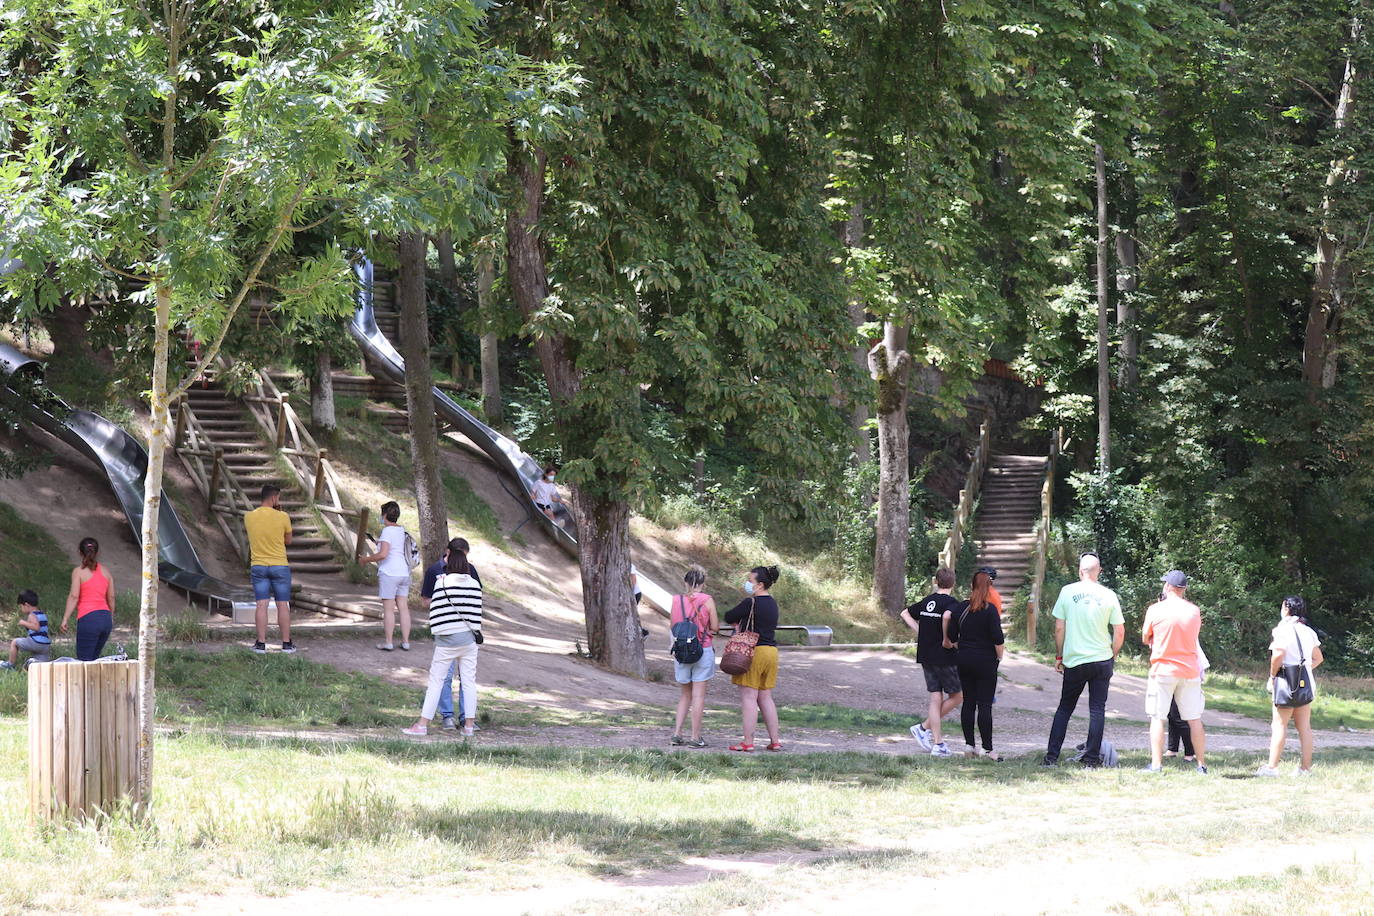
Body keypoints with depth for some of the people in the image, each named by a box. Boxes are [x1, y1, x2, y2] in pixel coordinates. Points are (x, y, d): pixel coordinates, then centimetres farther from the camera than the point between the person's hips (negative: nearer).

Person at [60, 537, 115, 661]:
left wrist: (65, 619, -6)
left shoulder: (79, 572, -3)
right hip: (105, 617, 6)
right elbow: (111, 597, 14)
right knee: (93, 658, 15)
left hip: (88, 618, -6)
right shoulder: (105, 571, 12)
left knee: (84, 660, -3)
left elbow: (74, 596, -9)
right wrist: (111, 617, 26)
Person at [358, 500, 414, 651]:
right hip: (404, 572, 7)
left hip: (389, 573, -7)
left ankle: (388, 642, 0)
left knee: (388, 609, -2)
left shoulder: (387, 531, -13)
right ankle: (405, 642, 8)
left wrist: (366, 559, -9)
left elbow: (383, 554, -22)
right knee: (403, 608, 7)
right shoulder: (402, 530, 12)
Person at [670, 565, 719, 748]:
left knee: (685, 694, 16)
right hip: (703, 650, -3)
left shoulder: (677, 600, -1)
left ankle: (677, 733, 9)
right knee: (698, 695, 1)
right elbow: (714, 627, -7)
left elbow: (672, 625, 7)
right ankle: (695, 737, 2)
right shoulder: (707, 601, -9)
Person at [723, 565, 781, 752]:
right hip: (771, 651, 8)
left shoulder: (750, 603, -15)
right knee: (765, 697, 14)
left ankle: (748, 742, -5)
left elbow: (729, 617, -7)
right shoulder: (772, 603, 11)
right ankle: (775, 741, 13)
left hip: (754, 652, -8)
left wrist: (738, 622, 13)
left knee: (748, 697, -4)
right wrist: (742, 624, 4)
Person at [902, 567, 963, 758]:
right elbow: (947, 617, -33)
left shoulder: (926, 601, 9)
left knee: (936, 698, 8)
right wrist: (947, 639, -19)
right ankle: (925, 727, 3)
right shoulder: (951, 603, -11)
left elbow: (905, 614, 20)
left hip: (926, 656, 6)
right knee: (957, 696, 8)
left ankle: (937, 743, 4)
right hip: (945, 657, -6)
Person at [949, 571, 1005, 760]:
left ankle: (969, 745, 11)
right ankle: (987, 749, -4)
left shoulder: (960, 608, 3)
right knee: (985, 705, -3)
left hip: (964, 660, 5)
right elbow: (997, 638, -14)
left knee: (968, 703, 10)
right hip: (985, 662, -5)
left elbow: (952, 637, 7)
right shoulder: (990, 609, -12)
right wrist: (999, 656, 1)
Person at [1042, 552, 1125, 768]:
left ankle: (1052, 756, 6)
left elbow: (1059, 628, 0)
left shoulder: (1067, 592, -3)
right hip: (1102, 660, 0)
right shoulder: (1109, 595, -2)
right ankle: (1092, 758, 2)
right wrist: (1112, 657, 14)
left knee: (1064, 709, 10)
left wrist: (1059, 656, 10)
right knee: (1097, 709, 5)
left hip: (1074, 661, 0)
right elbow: (1119, 632, 0)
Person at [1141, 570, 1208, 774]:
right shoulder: (1194, 611, 3)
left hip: (1163, 669, -3)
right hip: (1190, 670, 3)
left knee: (1157, 718, 1)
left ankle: (1156, 763, -6)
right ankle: (1201, 763, 10)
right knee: (1195, 719, 8)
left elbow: (1145, 639, 4)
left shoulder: (1156, 610, -6)